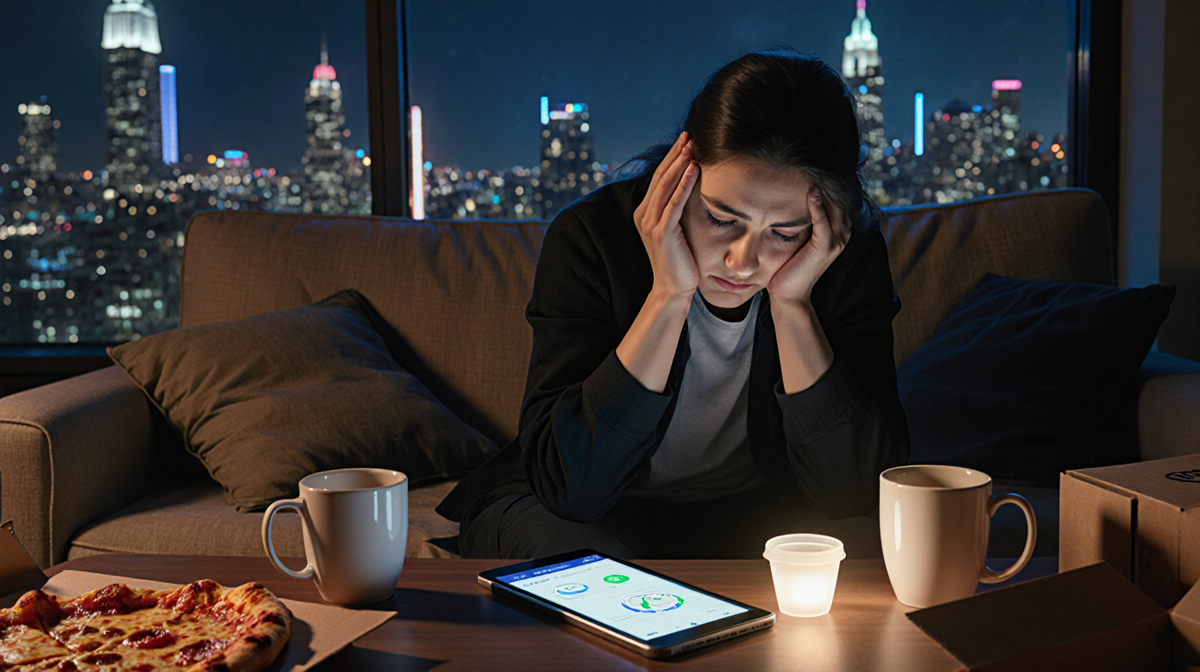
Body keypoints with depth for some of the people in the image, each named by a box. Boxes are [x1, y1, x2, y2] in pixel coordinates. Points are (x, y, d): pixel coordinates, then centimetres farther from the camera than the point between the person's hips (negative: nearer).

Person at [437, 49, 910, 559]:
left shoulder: (850, 255, -15)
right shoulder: (591, 238, -22)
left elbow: (859, 492, -22)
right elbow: (566, 484, -30)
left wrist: (792, 304, -30)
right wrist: (668, 296, -34)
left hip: (750, 516, 2)